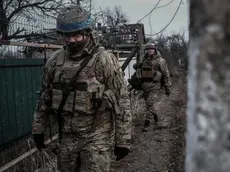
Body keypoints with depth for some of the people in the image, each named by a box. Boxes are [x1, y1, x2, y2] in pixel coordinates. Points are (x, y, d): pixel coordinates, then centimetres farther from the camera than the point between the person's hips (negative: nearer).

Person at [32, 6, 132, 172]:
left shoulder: (105, 60, -13)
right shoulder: (54, 61, 1)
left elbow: (121, 102, -11)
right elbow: (45, 97, 11)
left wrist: (123, 140, -9)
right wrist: (38, 129, 13)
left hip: (97, 138, -4)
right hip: (66, 137, 5)